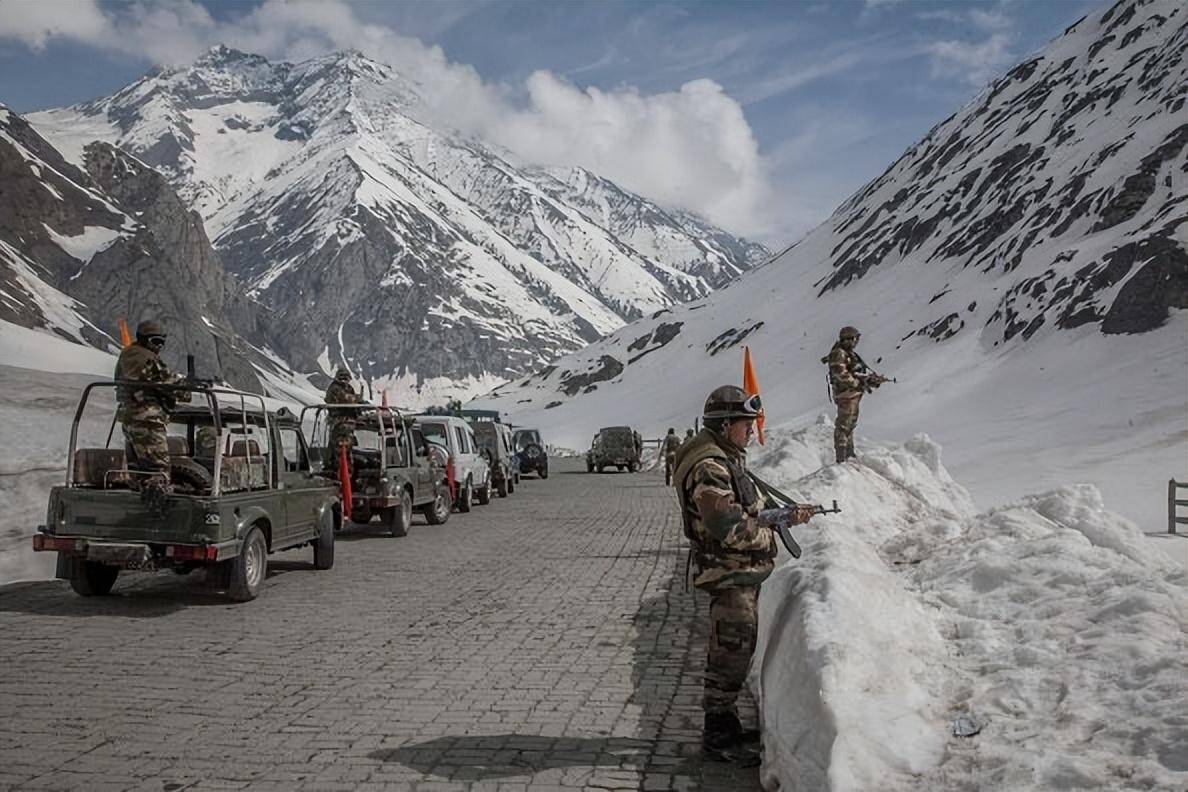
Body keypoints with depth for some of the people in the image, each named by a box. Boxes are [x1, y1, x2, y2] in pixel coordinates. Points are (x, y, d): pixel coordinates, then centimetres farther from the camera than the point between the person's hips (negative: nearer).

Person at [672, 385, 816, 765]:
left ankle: (726, 722, 31)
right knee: (730, 654, -3)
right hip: (730, 575, -11)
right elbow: (730, 527, -27)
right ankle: (718, 736, 7)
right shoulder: (708, 467, -22)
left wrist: (788, 516, 9)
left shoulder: (727, 459, 13)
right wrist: (770, 535, -13)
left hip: (742, 574, 11)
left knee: (735, 652, 19)